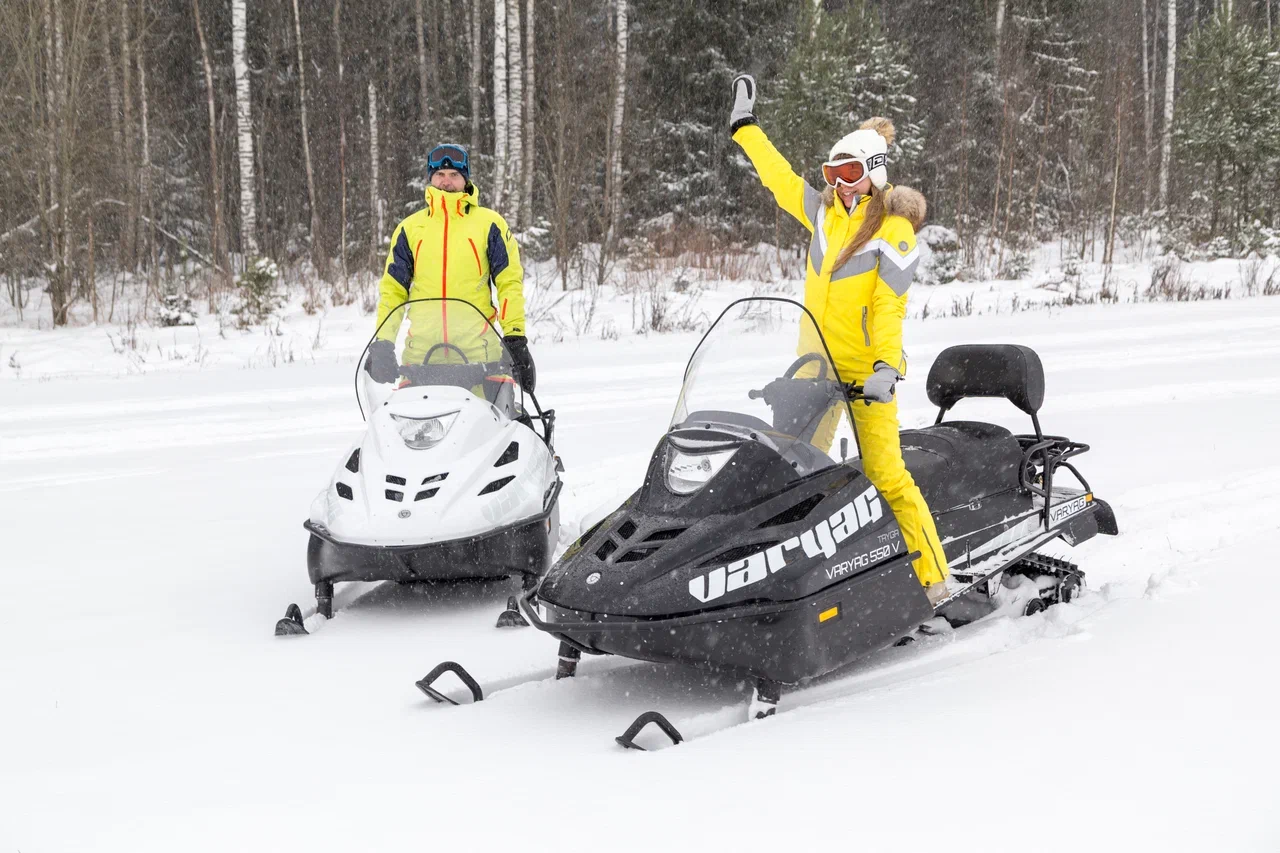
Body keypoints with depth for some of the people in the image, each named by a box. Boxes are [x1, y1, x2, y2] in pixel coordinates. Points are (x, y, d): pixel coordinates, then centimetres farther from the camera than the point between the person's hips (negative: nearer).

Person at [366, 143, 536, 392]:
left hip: (477, 349, -2)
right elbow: (392, 288, 14)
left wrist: (515, 338, -4)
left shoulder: (489, 223, 8)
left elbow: (510, 282, 6)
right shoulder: (409, 228, 13)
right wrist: (382, 343, 5)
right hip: (421, 349, 2)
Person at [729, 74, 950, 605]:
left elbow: (889, 306, -15)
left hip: (866, 371, -6)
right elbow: (779, 177, 24)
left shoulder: (893, 228, -7)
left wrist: (886, 366, -26)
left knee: (886, 475, -11)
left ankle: (934, 581, -7)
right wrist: (745, 127, 32)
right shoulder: (825, 212, 10)